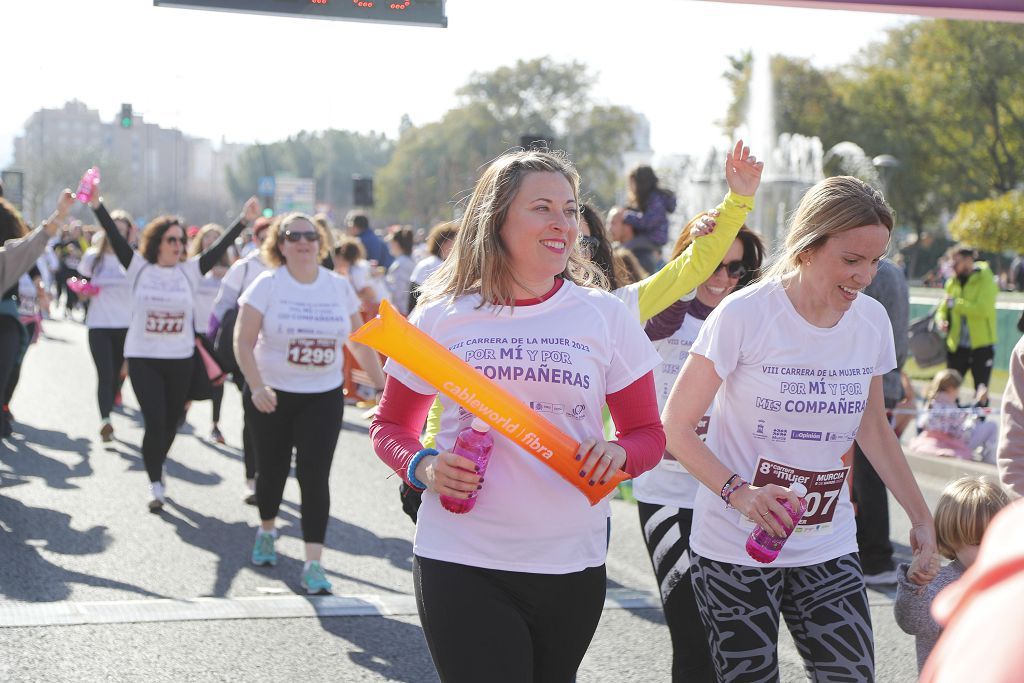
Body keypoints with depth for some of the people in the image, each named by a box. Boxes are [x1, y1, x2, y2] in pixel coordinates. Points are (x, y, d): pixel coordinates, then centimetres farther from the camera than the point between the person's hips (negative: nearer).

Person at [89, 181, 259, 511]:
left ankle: (156, 468, 38)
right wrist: (97, 205, -20)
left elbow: (218, 248, -3)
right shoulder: (139, 267, -3)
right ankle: (155, 485, -2)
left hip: (180, 359, 3)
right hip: (143, 358, -3)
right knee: (154, 421, -11)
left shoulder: (189, 271, 2)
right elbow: (116, 239, -10)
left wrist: (244, 220, -12)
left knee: (170, 422, 12)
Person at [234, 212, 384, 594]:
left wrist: (383, 384, 6)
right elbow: (243, 340, -11)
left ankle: (313, 564, -8)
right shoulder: (268, 285, -6)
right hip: (271, 396, -1)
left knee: (315, 475, -9)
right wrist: (257, 386, -23)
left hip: (323, 397, 1)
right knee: (273, 470, 12)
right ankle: (267, 531, 42)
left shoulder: (339, 287, 3)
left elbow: (360, 342, 10)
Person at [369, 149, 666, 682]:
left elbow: (648, 432, 9)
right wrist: (422, 467, -10)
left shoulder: (604, 315, 3)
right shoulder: (441, 317, 1)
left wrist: (618, 453, -14)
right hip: (460, 562, -2)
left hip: (571, 563, 2)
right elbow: (390, 426, 12)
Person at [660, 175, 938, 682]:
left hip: (828, 549, 4)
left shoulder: (872, 320, 2)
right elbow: (675, 426, -10)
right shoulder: (745, 314, -14)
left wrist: (919, 515, 17)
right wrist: (738, 492, -25)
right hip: (735, 548, -4)